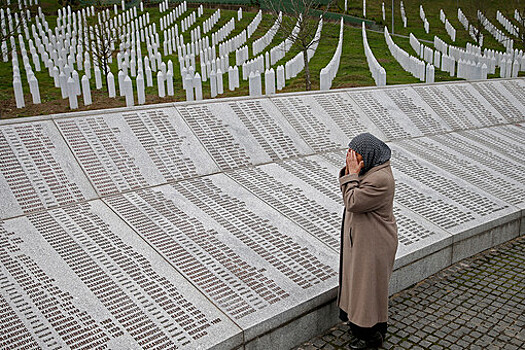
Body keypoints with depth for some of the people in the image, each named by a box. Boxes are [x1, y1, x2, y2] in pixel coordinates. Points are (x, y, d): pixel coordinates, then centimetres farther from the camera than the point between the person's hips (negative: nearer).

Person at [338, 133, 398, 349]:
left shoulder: (380, 179, -29)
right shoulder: (372, 168, 2)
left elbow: (352, 203, -26)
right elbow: (350, 195, 7)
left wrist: (353, 174, -22)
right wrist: (349, 171, -8)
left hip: (373, 243, -10)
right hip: (362, 237, 10)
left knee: (370, 283, 5)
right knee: (360, 280, 22)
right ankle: (360, 324, 41)